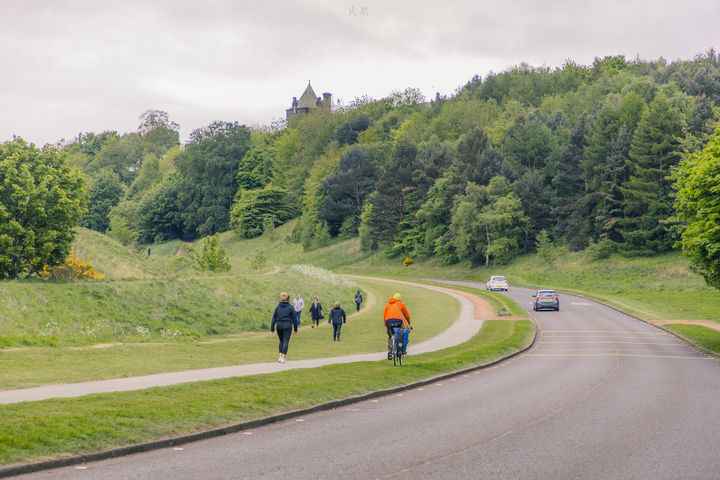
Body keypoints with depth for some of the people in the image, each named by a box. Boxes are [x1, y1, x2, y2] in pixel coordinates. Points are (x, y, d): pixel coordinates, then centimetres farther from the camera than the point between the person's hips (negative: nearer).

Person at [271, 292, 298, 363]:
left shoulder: (278, 307, 3)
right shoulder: (290, 307, -3)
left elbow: (274, 318, 2)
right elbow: (294, 318, -1)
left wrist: (272, 328, 6)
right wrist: (295, 328, 7)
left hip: (279, 325, 3)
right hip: (287, 326, -3)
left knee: (281, 341, 18)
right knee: (286, 342, -3)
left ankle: (281, 355, 11)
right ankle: (282, 357, -13)